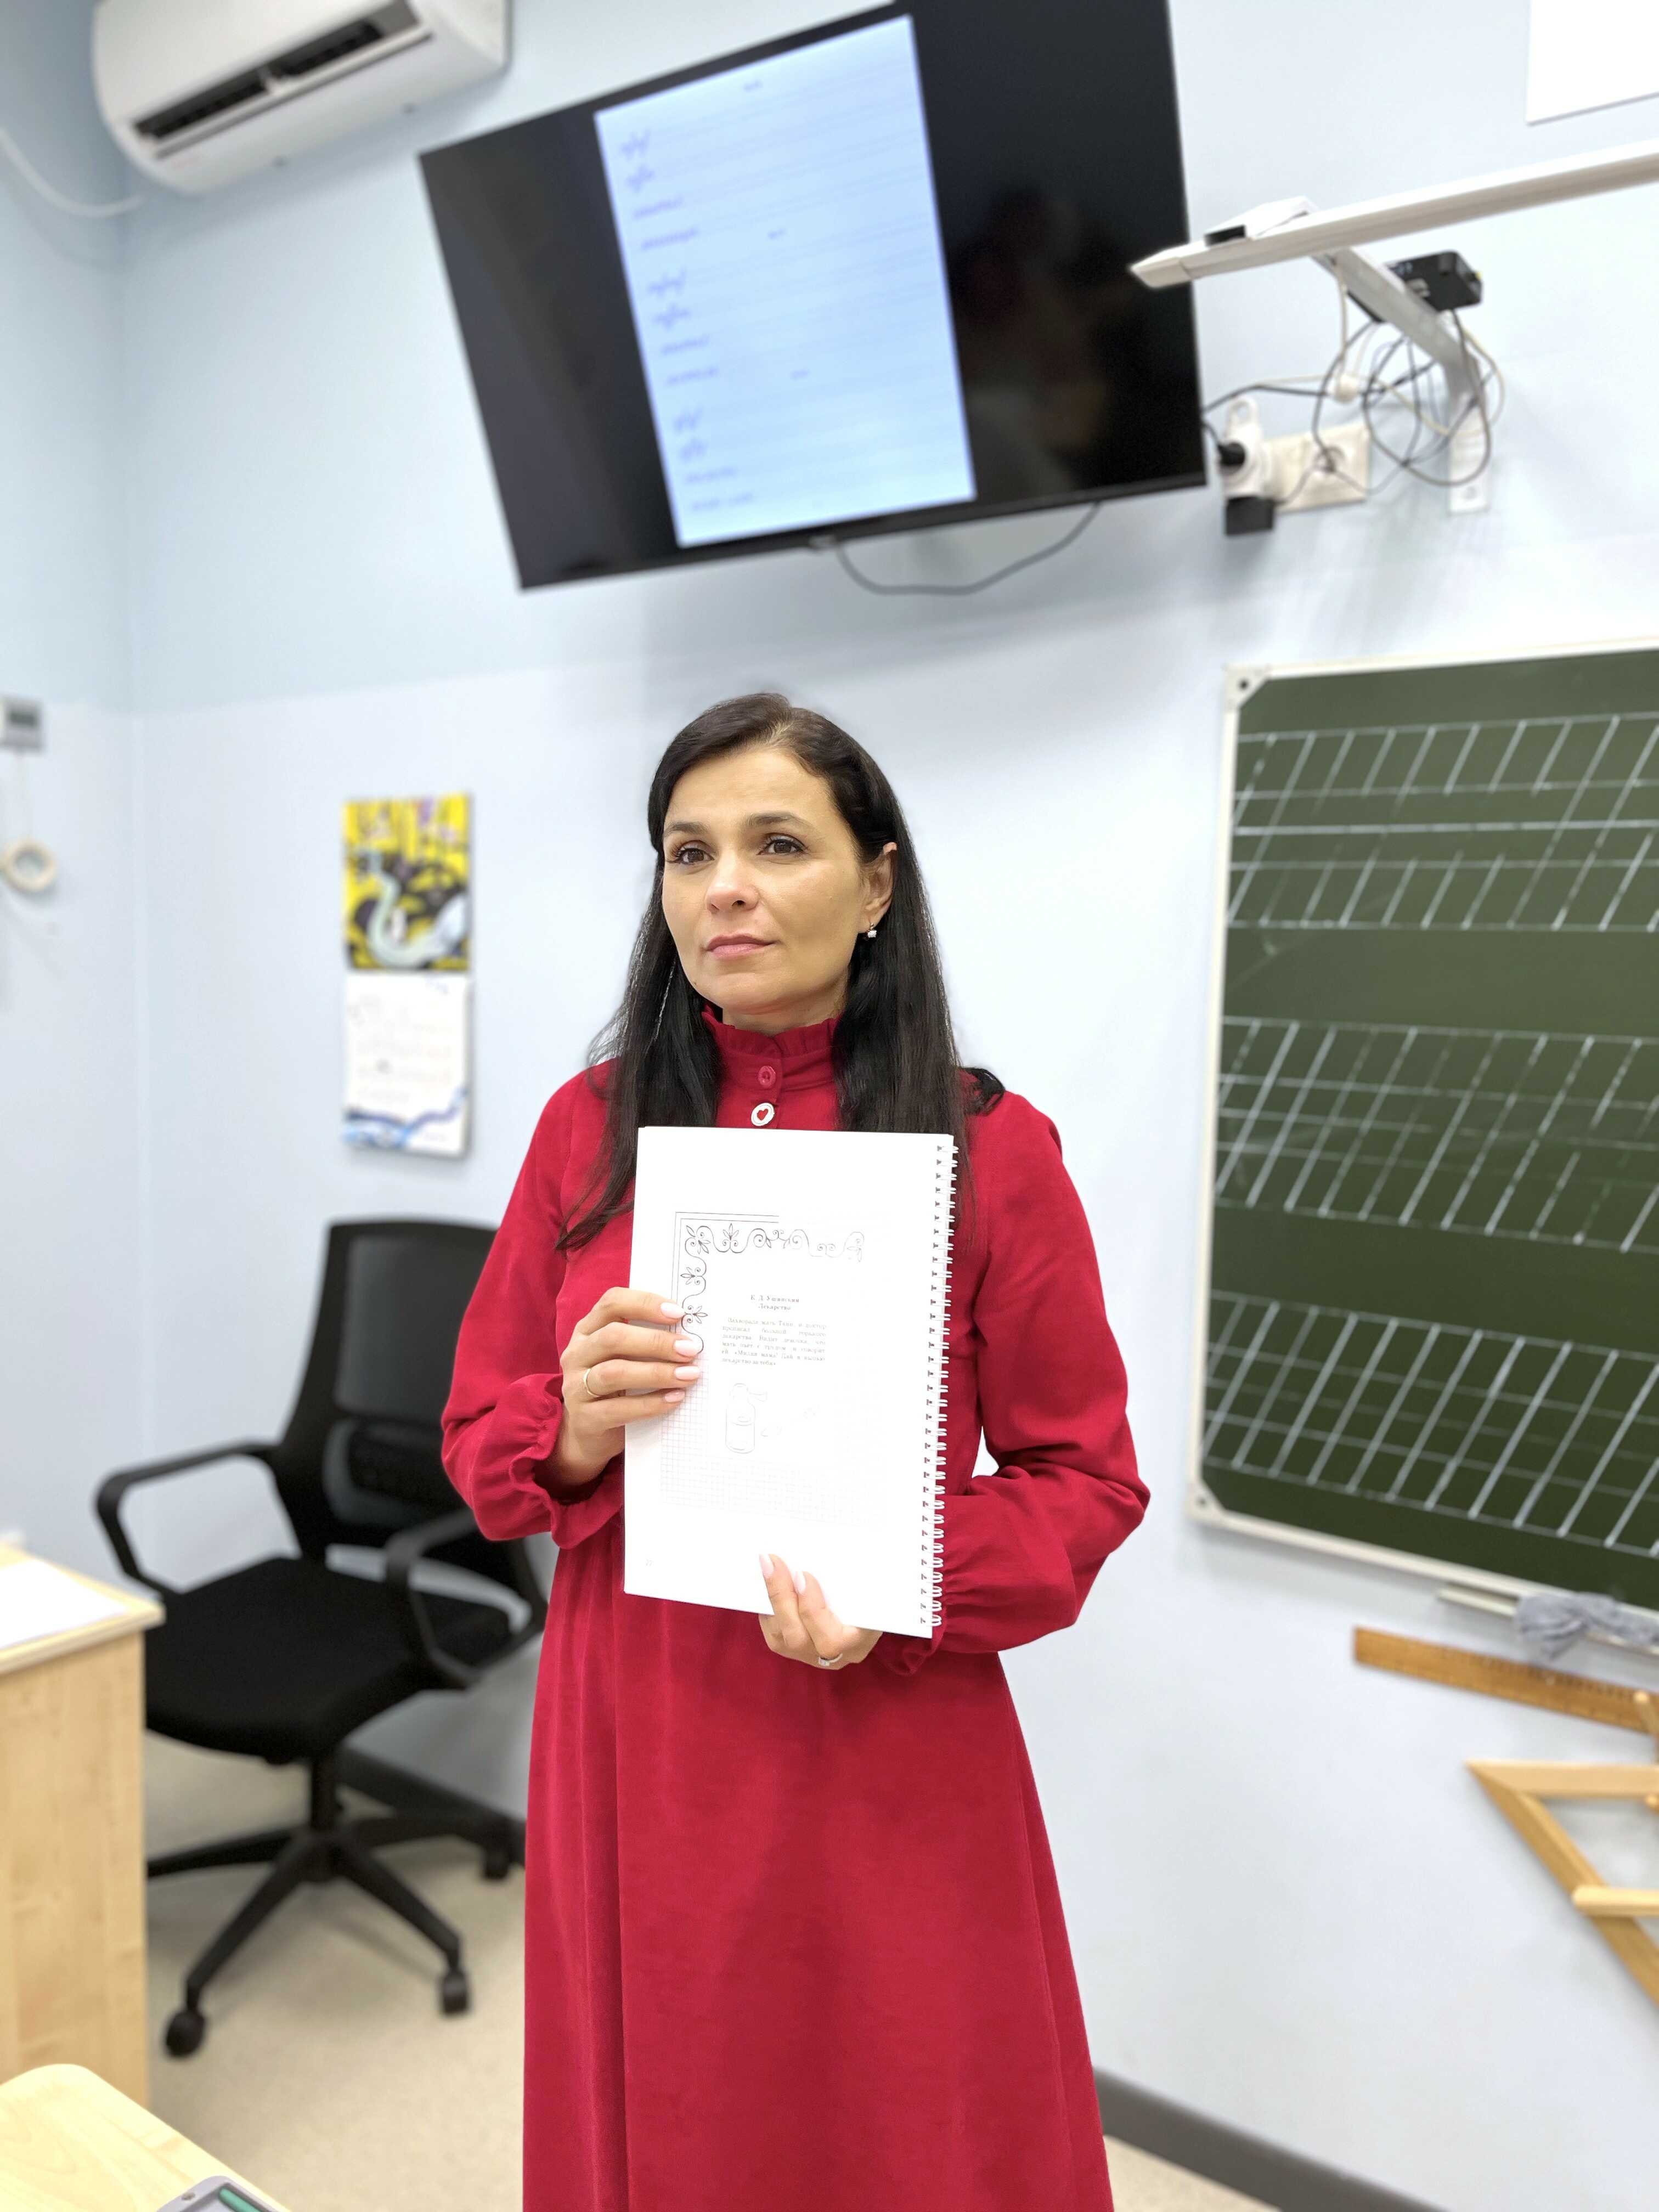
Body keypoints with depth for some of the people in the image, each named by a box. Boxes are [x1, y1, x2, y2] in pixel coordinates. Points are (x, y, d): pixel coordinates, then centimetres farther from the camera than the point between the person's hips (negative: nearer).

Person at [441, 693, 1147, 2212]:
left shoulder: (990, 1148, -9)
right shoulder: (589, 1127, 0)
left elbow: (1087, 1478, -3)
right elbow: (478, 1433, 6)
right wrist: (572, 1433, -16)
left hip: (889, 1764, -2)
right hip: (628, 1742, 3)